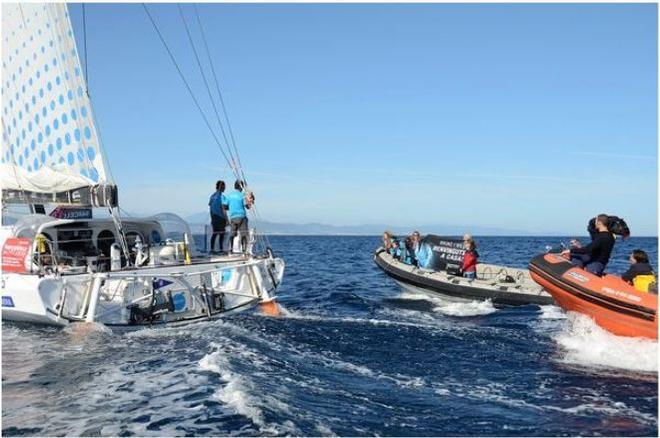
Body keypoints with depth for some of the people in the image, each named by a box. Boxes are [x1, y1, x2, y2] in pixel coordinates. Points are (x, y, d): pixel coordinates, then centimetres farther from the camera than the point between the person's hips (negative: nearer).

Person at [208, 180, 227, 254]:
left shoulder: (212, 196, 11)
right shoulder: (221, 195, -12)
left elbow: (210, 207, 14)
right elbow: (223, 208, -16)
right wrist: (226, 219, -14)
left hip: (214, 217, 7)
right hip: (220, 217, -7)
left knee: (214, 233, 11)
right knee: (221, 233, -2)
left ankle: (212, 249, 10)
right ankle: (221, 249, -3)